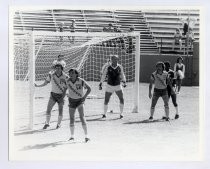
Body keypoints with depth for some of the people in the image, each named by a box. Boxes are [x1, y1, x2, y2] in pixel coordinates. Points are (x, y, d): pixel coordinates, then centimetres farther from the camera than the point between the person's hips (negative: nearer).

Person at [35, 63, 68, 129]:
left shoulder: (65, 77, -13)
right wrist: (37, 85, -12)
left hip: (61, 95, -1)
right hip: (53, 94, 1)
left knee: (60, 111, 2)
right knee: (48, 109, -7)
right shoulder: (51, 74, -9)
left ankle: (58, 124, 20)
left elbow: (65, 88, -7)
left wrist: (63, 96, -15)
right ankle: (47, 123, 7)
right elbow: (45, 83, 0)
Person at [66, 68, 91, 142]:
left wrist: (84, 96, -25)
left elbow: (89, 89, -15)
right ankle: (72, 136, 21)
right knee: (72, 118, 5)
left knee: (82, 116, -17)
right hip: (72, 100, 3)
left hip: (80, 100, -3)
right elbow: (69, 89, 3)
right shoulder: (68, 81, -10)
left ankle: (86, 135, -17)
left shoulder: (81, 81, -17)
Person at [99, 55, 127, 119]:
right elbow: (103, 76, 4)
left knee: (121, 99, -12)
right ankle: (104, 114, 20)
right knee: (106, 101, 2)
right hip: (109, 86, -1)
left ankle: (121, 113, 1)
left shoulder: (120, 67, -3)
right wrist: (100, 84, 3)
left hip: (118, 86, 1)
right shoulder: (108, 67, -7)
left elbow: (122, 74, 14)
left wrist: (124, 81, 11)